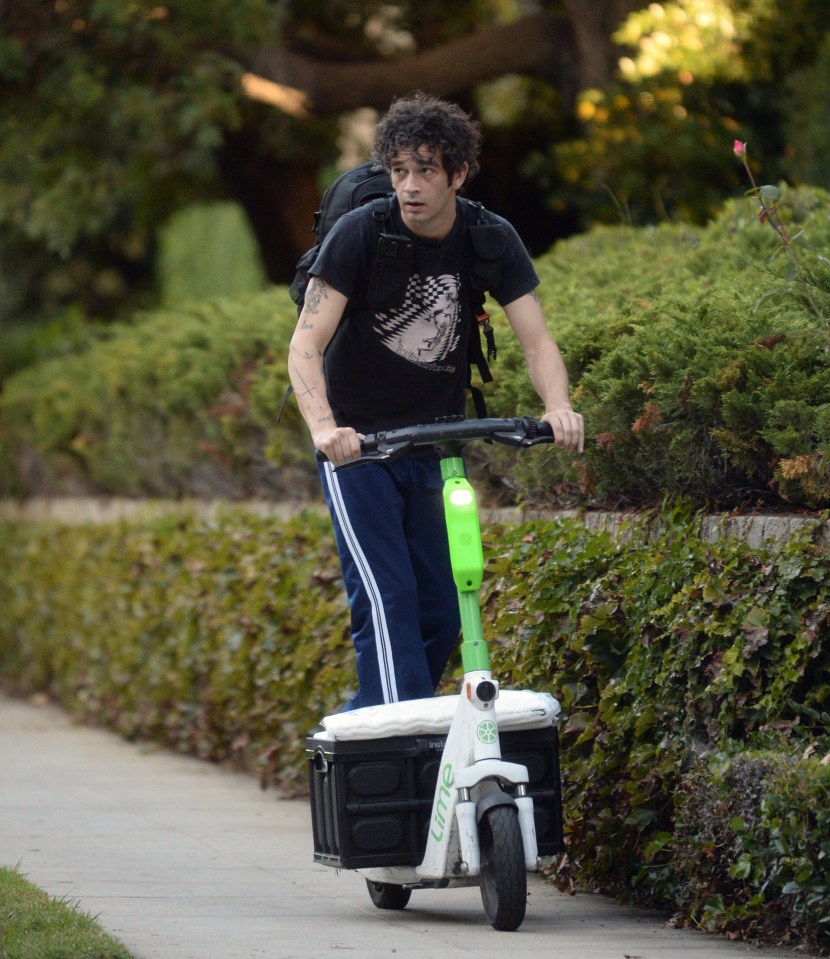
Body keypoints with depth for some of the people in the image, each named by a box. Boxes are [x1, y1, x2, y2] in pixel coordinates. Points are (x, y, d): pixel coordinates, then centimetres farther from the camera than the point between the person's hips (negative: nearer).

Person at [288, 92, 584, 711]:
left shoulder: (491, 240, -7)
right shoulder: (360, 233, -17)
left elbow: (537, 340, -12)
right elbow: (306, 345, -22)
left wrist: (558, 408, -34)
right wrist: (323, 427, -41)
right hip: (357, 444, -4)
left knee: (443, 612, 3)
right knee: (385, 599, -17)